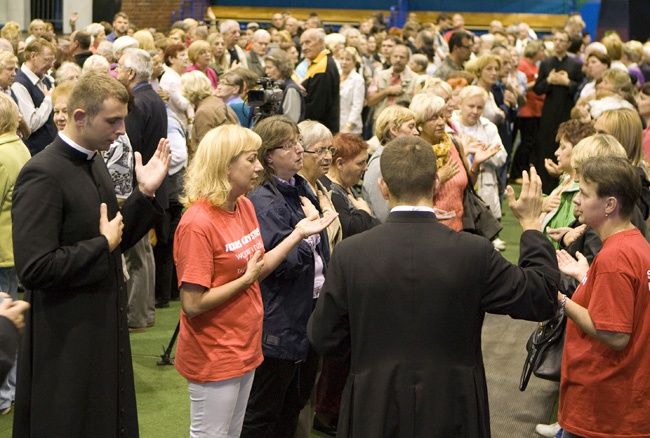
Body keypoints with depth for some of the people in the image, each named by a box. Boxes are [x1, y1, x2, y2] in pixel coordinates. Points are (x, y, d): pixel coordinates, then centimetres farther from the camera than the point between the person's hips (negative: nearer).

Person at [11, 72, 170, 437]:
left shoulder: (94, 163, 8)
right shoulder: (44, 174, -21)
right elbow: (34, 267, -27)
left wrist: (145, 194, 0)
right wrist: (102, 244, -19)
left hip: (105, 324, 9)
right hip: (67, 337, -9)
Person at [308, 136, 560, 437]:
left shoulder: (350, 254, -13)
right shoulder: (474, 253, -15)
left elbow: (323, 339, -6)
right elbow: (541, 298, -3)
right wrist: (531, 223, 7)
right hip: (451, 414, 0)